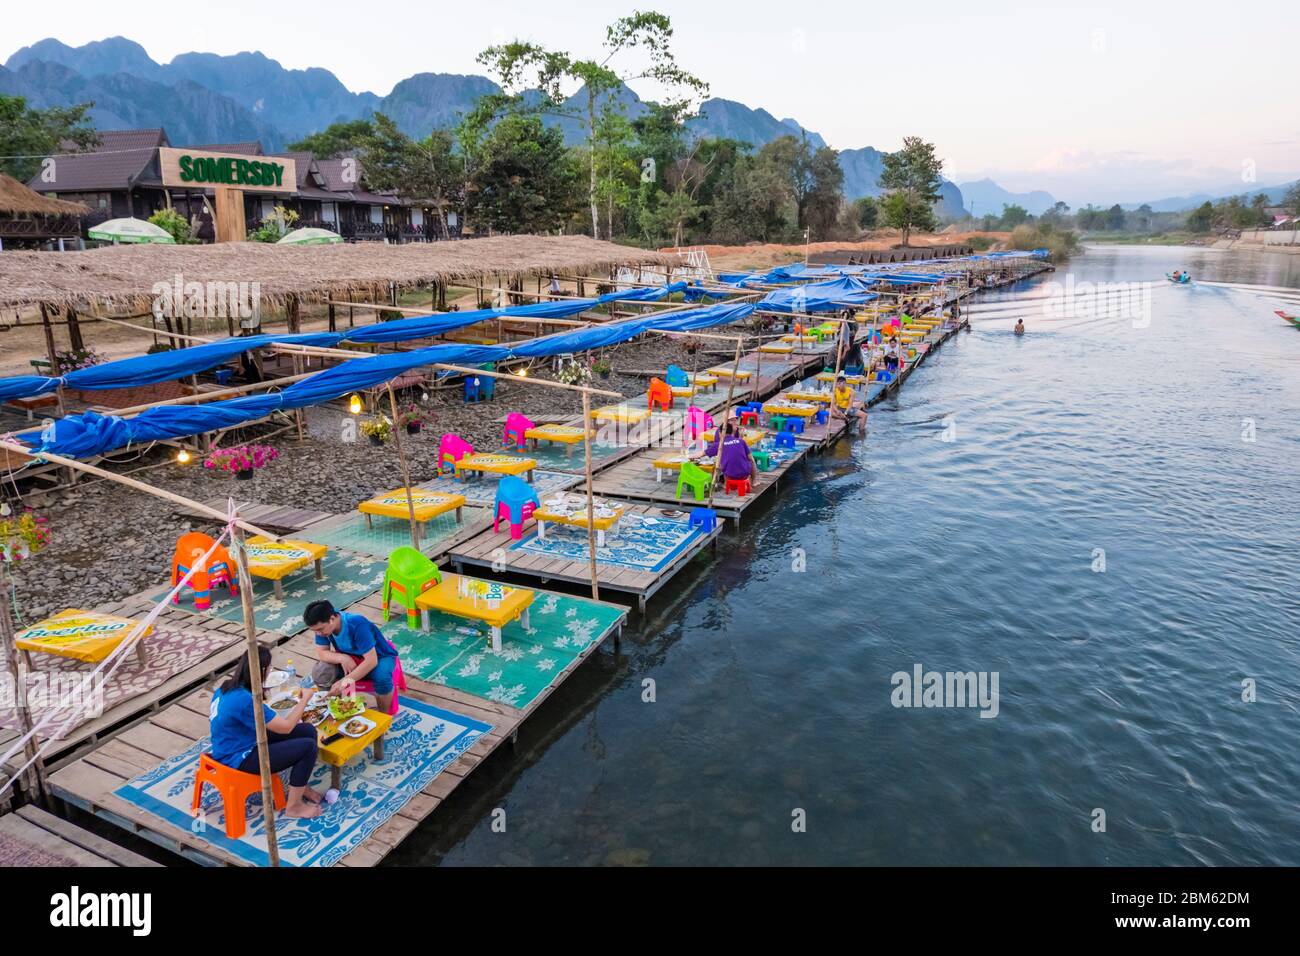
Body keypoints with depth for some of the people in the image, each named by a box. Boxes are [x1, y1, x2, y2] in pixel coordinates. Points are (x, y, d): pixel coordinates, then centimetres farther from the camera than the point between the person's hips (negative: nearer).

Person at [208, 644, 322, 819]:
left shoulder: (226, 687, -2)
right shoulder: (245, 700, -31)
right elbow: (285, 727, -23)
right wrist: (305, 699, -9)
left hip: (233, 748, 10)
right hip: (240, 759, -10)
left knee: (309, 731, 4)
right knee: (308, 747, -15)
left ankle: (301, 786, 22)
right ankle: (293, 806, 2)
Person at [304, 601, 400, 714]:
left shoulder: (357, 625, -35)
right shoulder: (323, 625, -18)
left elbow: (371, 661, -35)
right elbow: (321, 653, -12)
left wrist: (345, 681, -38)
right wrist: (342, 658, -32)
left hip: (380, 656, -5)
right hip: (351, 657, 5)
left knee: (381, 677, -37)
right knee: (319, 673, -19)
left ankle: (383, 715, -10)